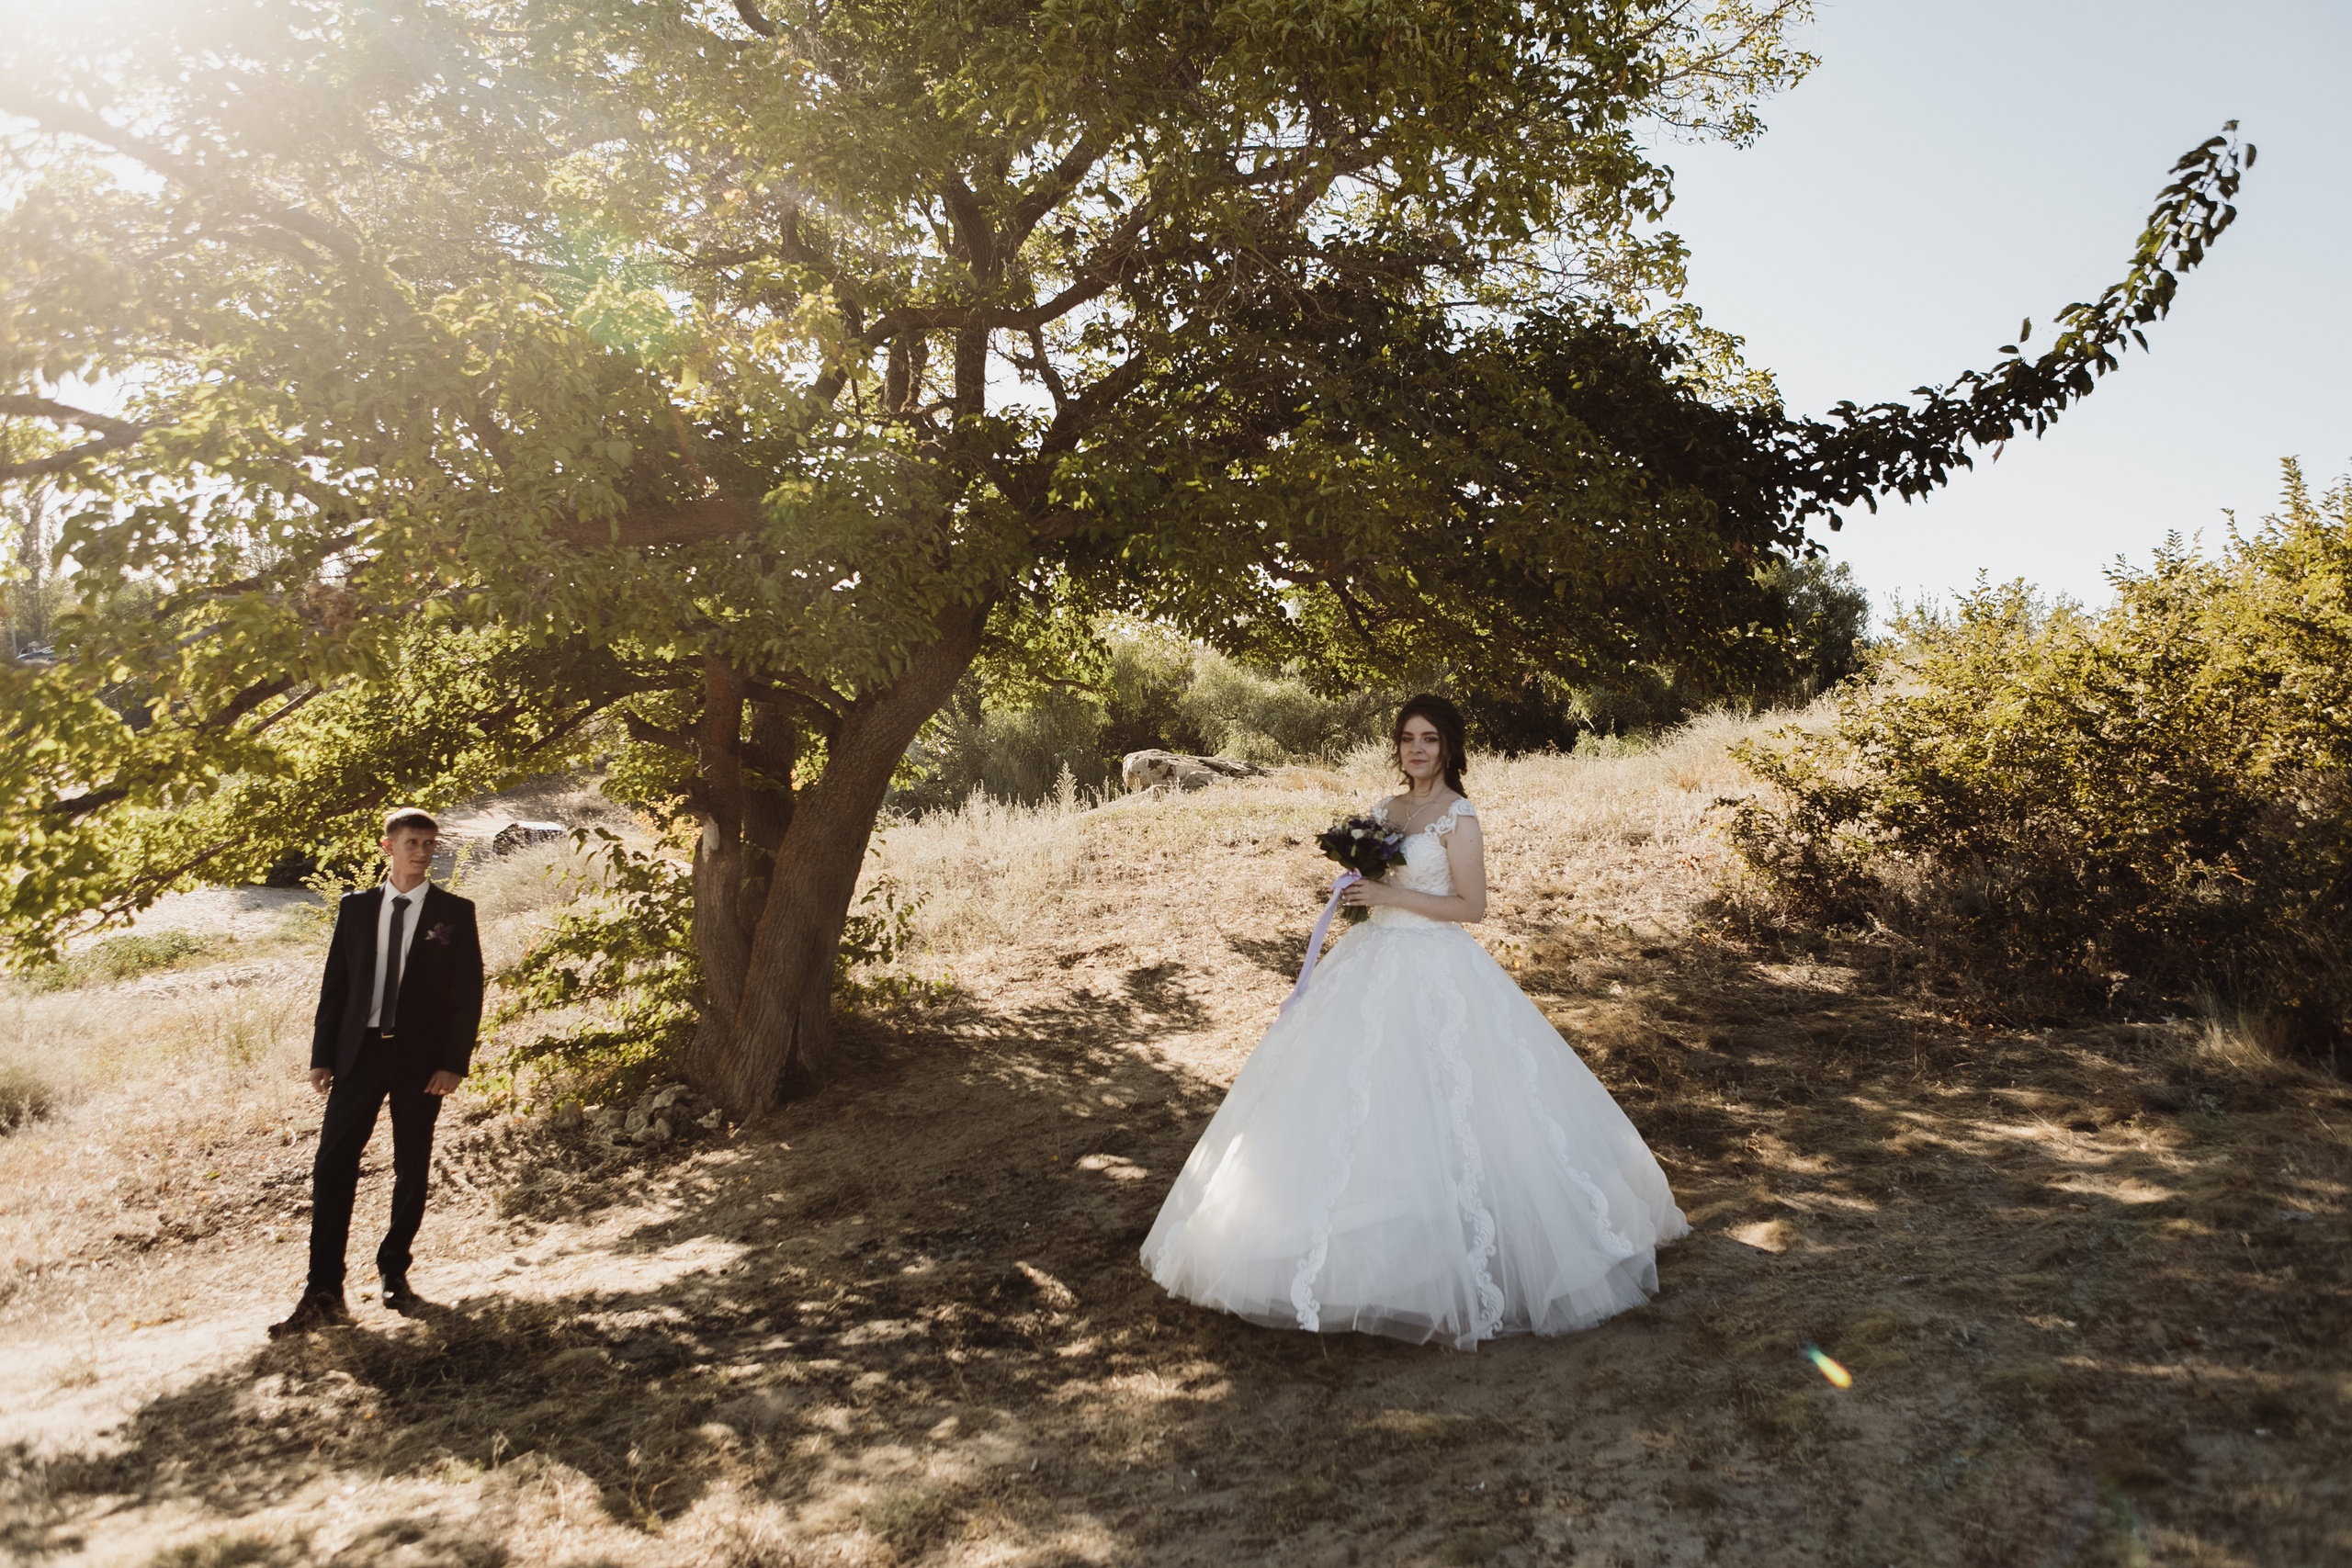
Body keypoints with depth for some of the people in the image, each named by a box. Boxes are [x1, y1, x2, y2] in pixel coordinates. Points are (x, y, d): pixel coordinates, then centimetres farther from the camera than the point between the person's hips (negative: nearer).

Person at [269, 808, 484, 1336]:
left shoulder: (455, 912, 1)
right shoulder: (355, 907, 8)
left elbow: (468, 993, -2)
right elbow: (334, 985, 9)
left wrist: (453, 1063, -9)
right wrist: (322, 1056, 1)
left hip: (421, 1060, -1)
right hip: (360, 1052, 2)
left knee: (412, 1171, 8)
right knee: (332, 1167, -5)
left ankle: (394, 1273, 24)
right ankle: (323, 1294, -1)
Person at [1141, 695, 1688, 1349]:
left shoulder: (1458, 816, -8)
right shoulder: (1385, 809, 12)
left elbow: (1472, 905, -12)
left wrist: (1390, 895, -16)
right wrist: (1355, 885, -1)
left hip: (1436, 972, -7)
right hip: (1374, 961, 7)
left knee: (1432, 1113, -7)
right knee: (1356, 1104, 7)